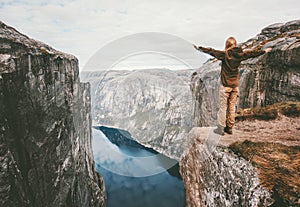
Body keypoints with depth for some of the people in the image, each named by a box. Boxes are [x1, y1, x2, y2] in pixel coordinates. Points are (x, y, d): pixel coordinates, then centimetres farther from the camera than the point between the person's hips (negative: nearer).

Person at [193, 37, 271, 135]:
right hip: (235, 85, 5)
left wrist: (199, 48, -4)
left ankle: (221, 129, 9)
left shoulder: (224, 54, -12)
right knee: (232, 107, 13)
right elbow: (253, 52, 15)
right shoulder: (240, 54, 2)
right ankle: (229, 128, 22)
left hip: (225, 85, -5)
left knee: (223, 107, 3)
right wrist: (264, 51, 31)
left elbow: (211, 51, -12)